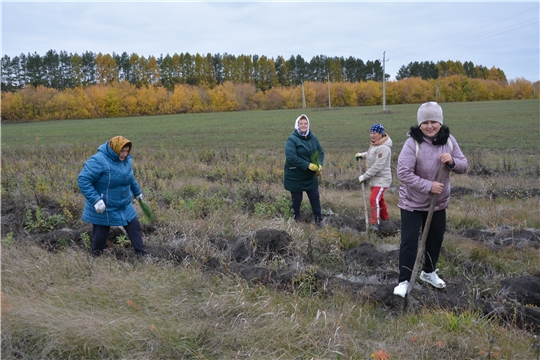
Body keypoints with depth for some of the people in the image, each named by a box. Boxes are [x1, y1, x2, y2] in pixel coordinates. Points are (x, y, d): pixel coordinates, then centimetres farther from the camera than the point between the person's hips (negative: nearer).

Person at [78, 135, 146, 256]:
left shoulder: (126, 160, 1)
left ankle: (141, 254, 21)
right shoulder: (98, 160, -23)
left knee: (134, 227, 10)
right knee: (100, 235, 6)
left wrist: (137, 192, 30)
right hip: (103, 209, -7)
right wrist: (96, 200, -31)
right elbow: (83, 179, -26)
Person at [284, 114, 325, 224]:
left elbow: (321, 152, 7)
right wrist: (308, 165, -28)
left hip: (311, 176, 5)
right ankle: (296, 220, 27)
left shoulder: (313, 137, 2)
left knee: (315, 197, 12)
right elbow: (291, 157, -26)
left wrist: (319, 164, -14)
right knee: (296, 199, 9)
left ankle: (318, 218, 26)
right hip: (295, 177, -5)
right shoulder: (292, 139, -16)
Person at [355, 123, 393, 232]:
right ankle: (384, 216, 43)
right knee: (379, 198, 24)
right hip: (374, 178, 10)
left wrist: (364, 176, -22)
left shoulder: (383, 148, -25)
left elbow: (377, 166, -28)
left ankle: (375, 222, -13)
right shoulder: (374, 144, 6)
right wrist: (362, 155, 8)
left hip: (382, 179, -10)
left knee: (374, 199, -19)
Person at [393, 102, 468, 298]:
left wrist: (452, 162, -21)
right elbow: (403, 173, -26)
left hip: (439, 202, 6)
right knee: (409, 241, -3)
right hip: (412, 202, -5)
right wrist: (429, 186, -29)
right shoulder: (412, 143, -21)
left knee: (436, 239, 19)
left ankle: (429, 272, 42)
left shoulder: (449, 141, -5)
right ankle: (404, 281, 10)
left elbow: (463, 165, 1)